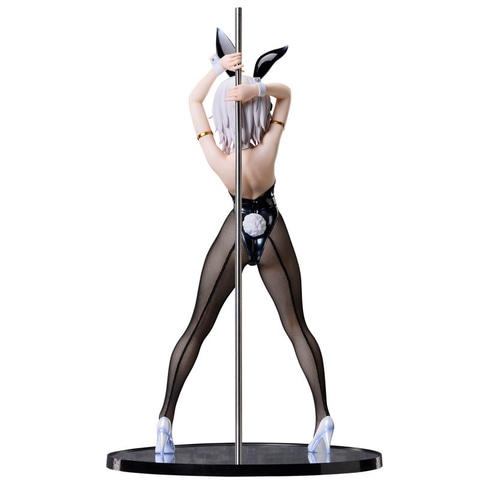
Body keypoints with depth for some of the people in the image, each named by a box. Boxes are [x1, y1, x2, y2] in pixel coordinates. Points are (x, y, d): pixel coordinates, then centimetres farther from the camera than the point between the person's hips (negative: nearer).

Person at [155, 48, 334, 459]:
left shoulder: (217, 159, -20)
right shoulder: (268, 149, -22)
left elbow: (194, 101, -7)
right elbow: (286, 93, -9)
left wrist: (219, 67, -18)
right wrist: (258, 88, -27)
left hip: (235, 236, 0)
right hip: (274, 238, 0)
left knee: (197, 329, 7)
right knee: (297, 327, 10)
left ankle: (167, 419, 5)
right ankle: (323, 417, 5)